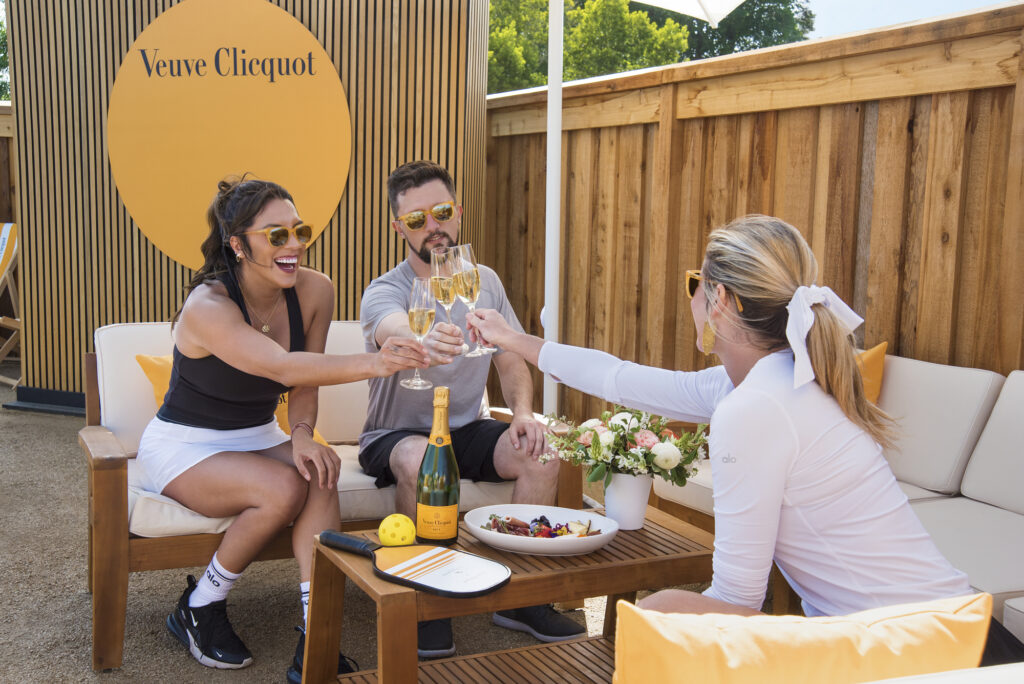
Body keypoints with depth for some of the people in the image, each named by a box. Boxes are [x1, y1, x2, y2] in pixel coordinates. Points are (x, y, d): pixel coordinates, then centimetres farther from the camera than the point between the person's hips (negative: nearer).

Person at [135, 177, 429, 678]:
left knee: (318, 473, -28)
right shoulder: (207, 307, -27)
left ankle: (315, 645, -28)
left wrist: (302, 433, -20)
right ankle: (198, 609, -5)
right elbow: (285, 368, -43)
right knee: (284, 488, -30)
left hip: (256, 439, 5)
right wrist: (371, 364, -59)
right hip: (182, 446, -5)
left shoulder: (314, 291, -10)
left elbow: (305, 382, 1)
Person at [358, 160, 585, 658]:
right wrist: (423, 343, -65)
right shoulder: (383, 293, -15)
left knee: (541, 454, -21)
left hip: (467, 429, 5)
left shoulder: (485, 282, 4)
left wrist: (522, 410, -12)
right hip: (395, 435, -4)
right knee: (422, 461, -37)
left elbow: (511, 359, 10)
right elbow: (397, 332, -40)